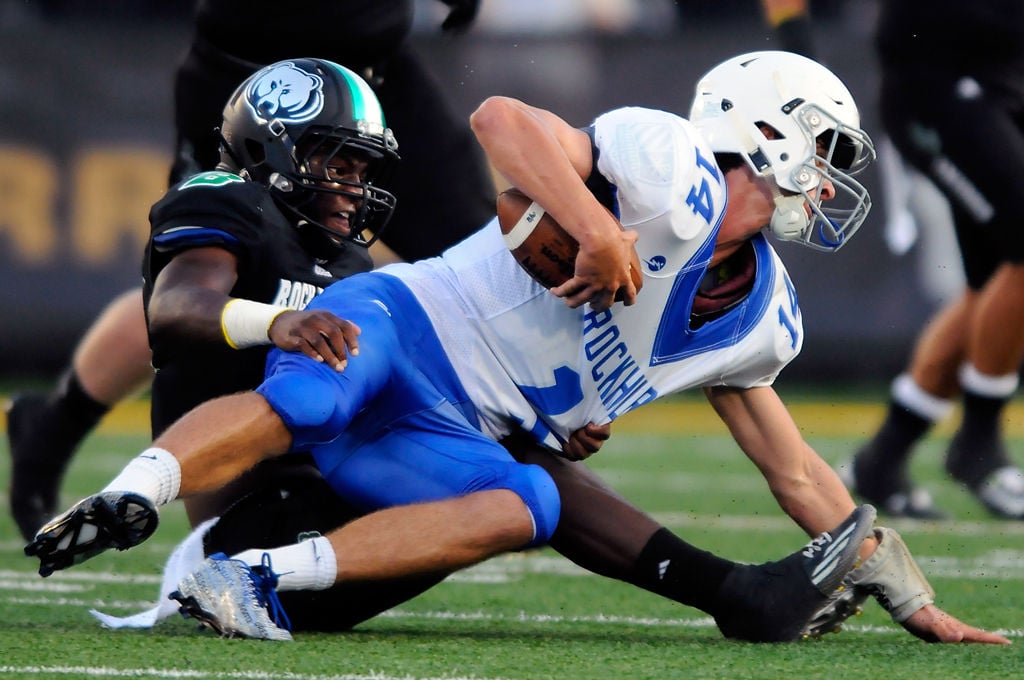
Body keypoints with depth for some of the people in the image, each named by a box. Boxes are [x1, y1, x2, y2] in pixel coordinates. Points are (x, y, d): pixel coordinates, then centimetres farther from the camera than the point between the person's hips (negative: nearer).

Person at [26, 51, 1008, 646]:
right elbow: (502, 119, -21)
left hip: (437, 439, 8)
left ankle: (255, 577, -30)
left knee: (522, 509, -24)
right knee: (293, 407, -39)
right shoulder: (675, 179, -11)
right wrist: (599, 231, -31)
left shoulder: (760, 319, 18)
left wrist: (904, 592, 24)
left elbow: (793, 469, 26)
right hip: (393, 323, -8)